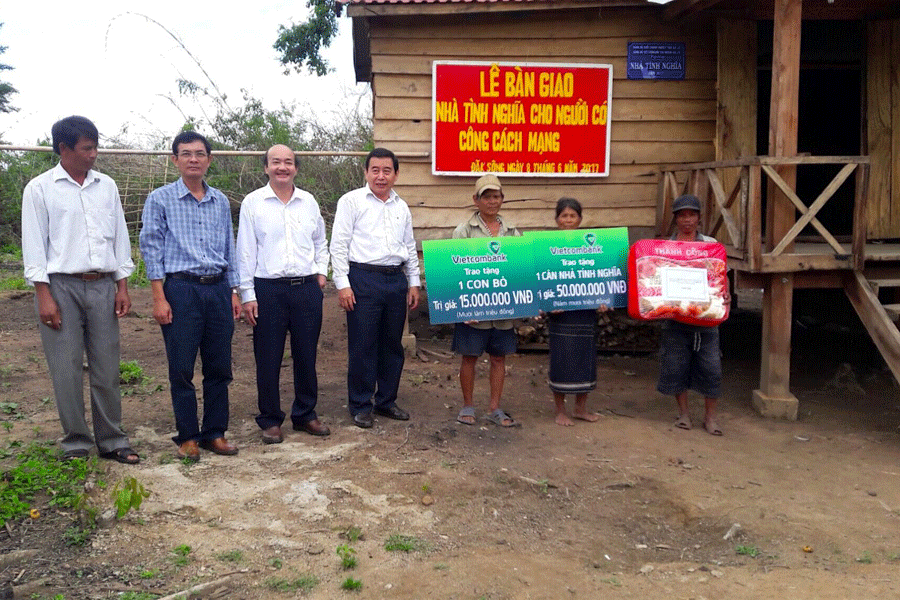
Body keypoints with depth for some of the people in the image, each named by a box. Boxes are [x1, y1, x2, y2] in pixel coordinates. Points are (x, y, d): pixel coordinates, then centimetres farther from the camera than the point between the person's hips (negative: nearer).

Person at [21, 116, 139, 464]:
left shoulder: (107, 186, 11)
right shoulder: (40, 188, 1)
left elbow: (120, 237, 13)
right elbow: (34, 245, -2)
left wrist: (122, 286, 8)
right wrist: (44, 295, -8)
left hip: (102, 286, 3)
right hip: (61, 286, -3)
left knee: (107, 369, 5)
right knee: (66, 371, 1)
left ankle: (112, 441, 16)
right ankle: (76, 444, 13)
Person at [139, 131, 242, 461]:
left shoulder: (221, 201, 13)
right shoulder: (160, 199, 0)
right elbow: (151, 248, -2)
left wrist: (234, 292, 12)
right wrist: (159, 298, -9)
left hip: (218, 290, 4)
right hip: (181, 289, -4)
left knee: (219, 368, 7)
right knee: (181, 369, 1)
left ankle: (215, 433, 19)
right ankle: (188, 437, 15)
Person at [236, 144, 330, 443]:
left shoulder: (308, 201, 10)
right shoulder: (253, 202, 0)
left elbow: (320, 242, 23)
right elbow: (245, 251, -1)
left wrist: (321, 271, 9)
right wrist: (248, 295, -5)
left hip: (307, 287, 3)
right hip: (268, 289, -3)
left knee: (306, 356, 10)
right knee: (268, 359, 3)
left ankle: (305, 414, 25)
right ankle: (270, 420, 17)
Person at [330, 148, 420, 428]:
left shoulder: (401, 207, 15)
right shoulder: (351, 201, -1)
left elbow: (410, 248, 20)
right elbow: (339, 245, -5)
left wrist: (414, 283, 14)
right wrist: (342, 284, -12)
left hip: (396, 280, 5)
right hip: (363, 279, -5)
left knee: (392, 345, 11)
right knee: (362, 346, 0)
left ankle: (386, 400, 25)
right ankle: (360, 405, 13)